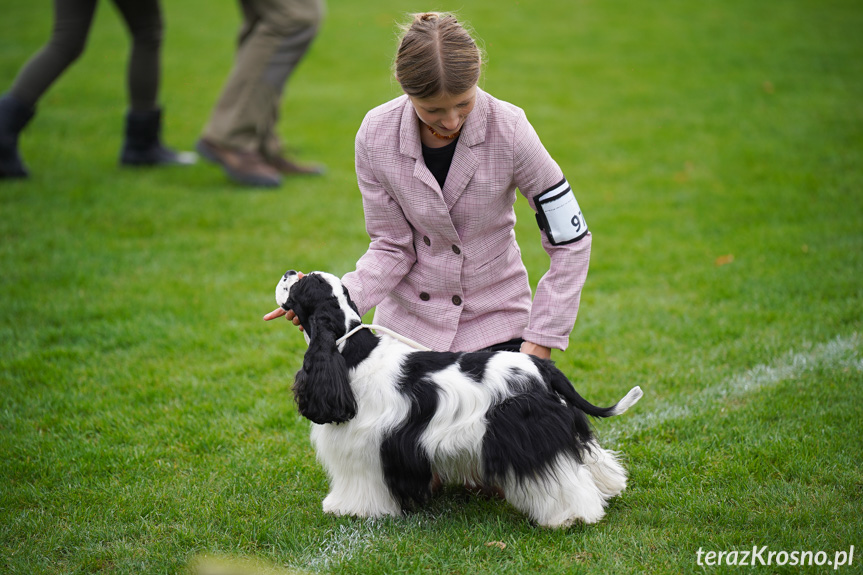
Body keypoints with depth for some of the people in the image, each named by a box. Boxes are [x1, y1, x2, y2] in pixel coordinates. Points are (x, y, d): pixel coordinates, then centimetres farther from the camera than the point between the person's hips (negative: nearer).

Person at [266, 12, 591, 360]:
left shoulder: (508, 131, -21)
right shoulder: (376, 135, -15)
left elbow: (570, 240, -13)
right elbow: (392, 247, -9)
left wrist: (540, 342, -15)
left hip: (492, 322, -2)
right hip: (407, 321, 2)